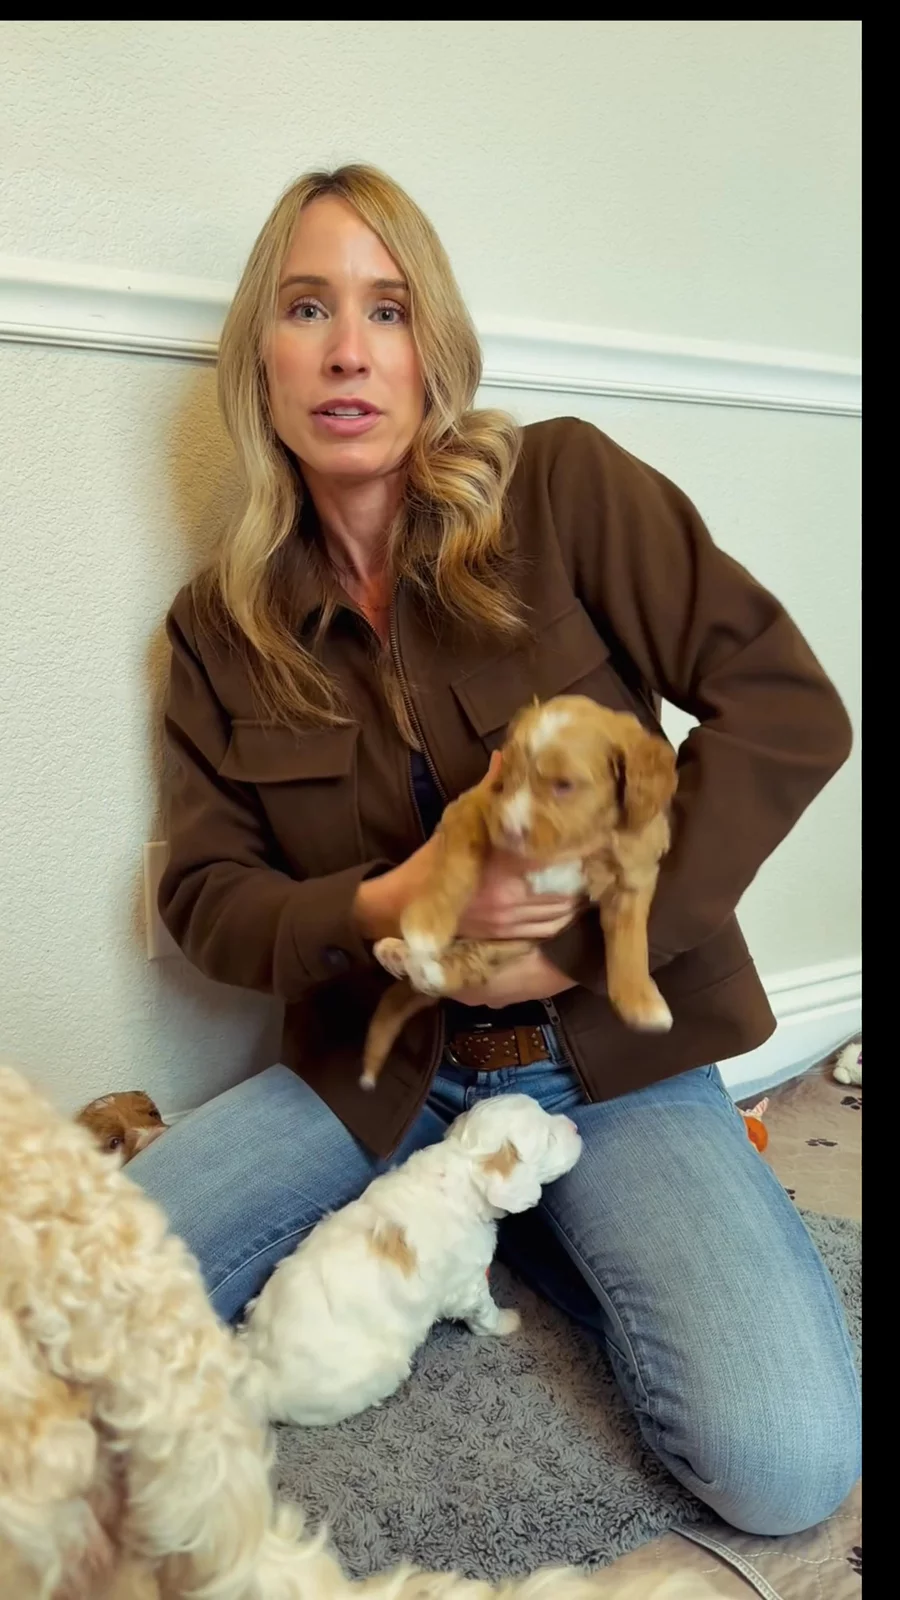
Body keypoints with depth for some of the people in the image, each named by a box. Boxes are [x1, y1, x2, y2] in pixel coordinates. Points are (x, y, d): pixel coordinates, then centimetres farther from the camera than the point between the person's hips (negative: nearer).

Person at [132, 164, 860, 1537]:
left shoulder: (565, 487, -9)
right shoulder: (222, 625, 1)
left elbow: (789, 707, -12)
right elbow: (204, 893, 2)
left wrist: (599, 941, -17)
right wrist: (375, 913, -19)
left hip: (608, 1050, -2)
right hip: (375, 1068, 3)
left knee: (787, 1466, -20)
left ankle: (516, 1220, 8)